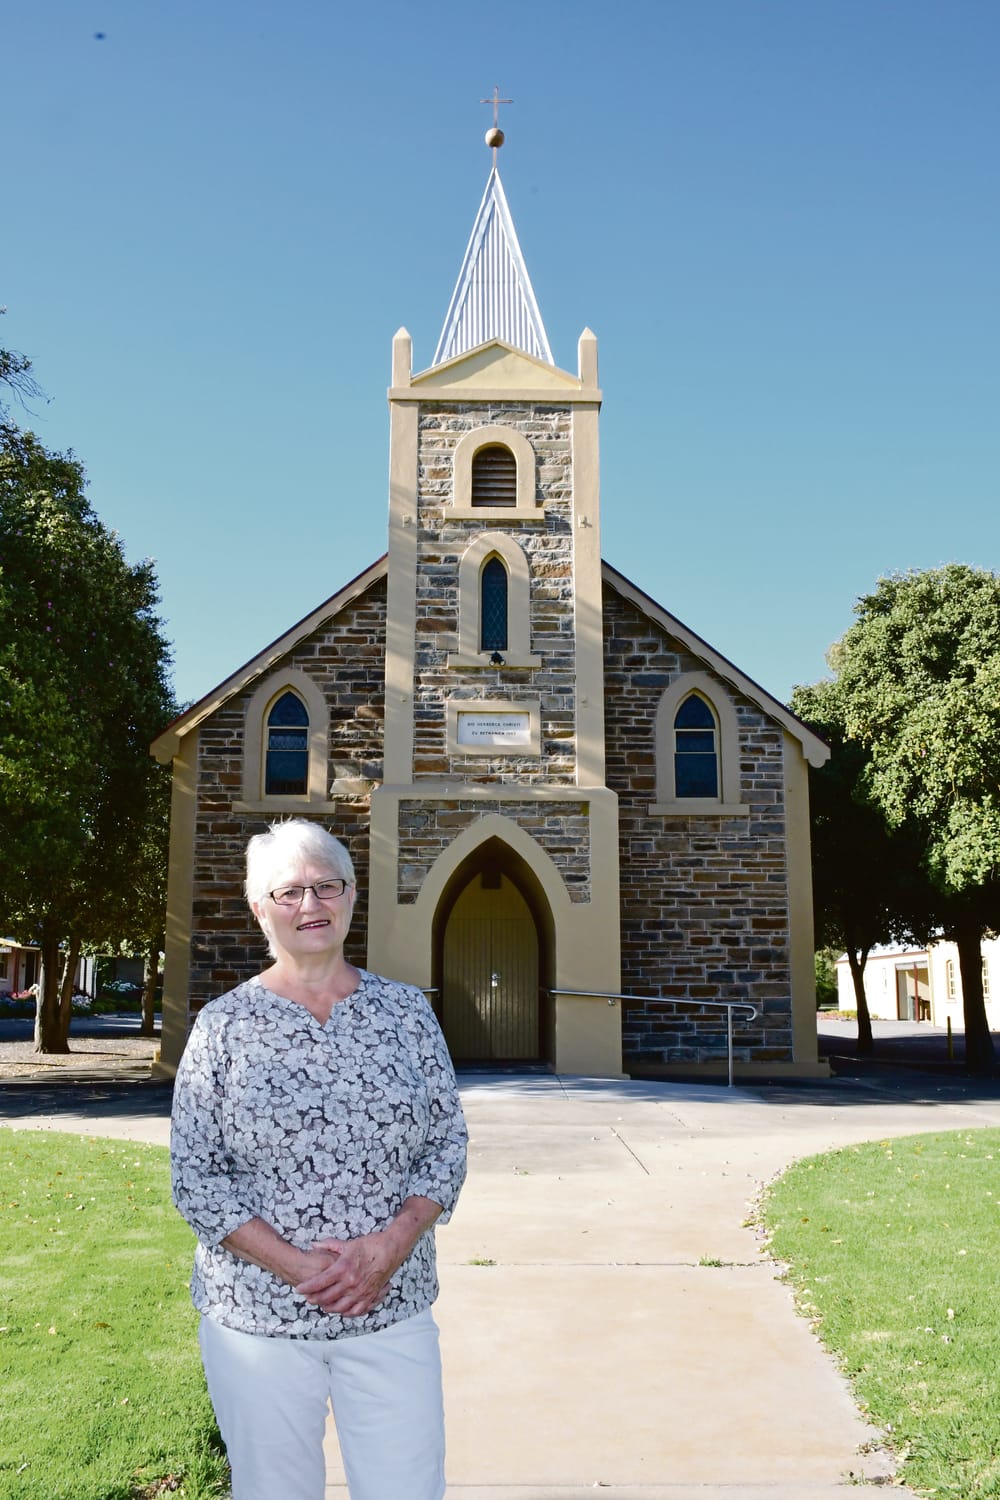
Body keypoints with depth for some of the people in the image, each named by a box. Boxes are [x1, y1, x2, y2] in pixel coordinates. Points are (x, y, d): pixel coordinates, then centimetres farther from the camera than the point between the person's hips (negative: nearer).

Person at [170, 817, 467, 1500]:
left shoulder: (406, 1009, 2)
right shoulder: (224, 1023, -3)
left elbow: (449, 1142, 3)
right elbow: (195, 1176, -4)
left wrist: (391, 1245, -12)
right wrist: (295, 1265, -14)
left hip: (393, 1310, 1)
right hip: (256, 1314, -1)